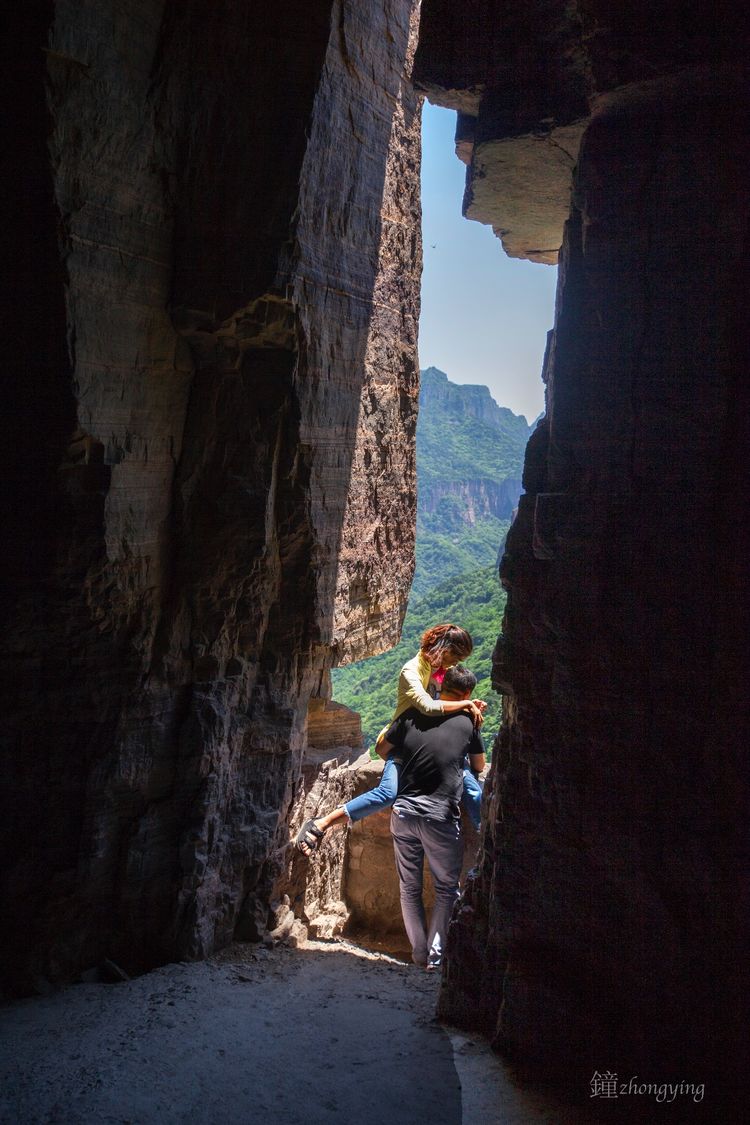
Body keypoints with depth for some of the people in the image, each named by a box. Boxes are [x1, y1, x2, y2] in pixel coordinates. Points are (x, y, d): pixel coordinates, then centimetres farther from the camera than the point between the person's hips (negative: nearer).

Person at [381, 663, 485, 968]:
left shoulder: (412, 714, 4)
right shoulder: (467, 722, 1)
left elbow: (382, 749, 15)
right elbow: (479, 767, 16)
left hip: (403, 813, 3)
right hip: (441, 817, -2)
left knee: (409, 887, 16)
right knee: (447, 888, 14)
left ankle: (420, 952, 22)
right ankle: (435, 954, 10)